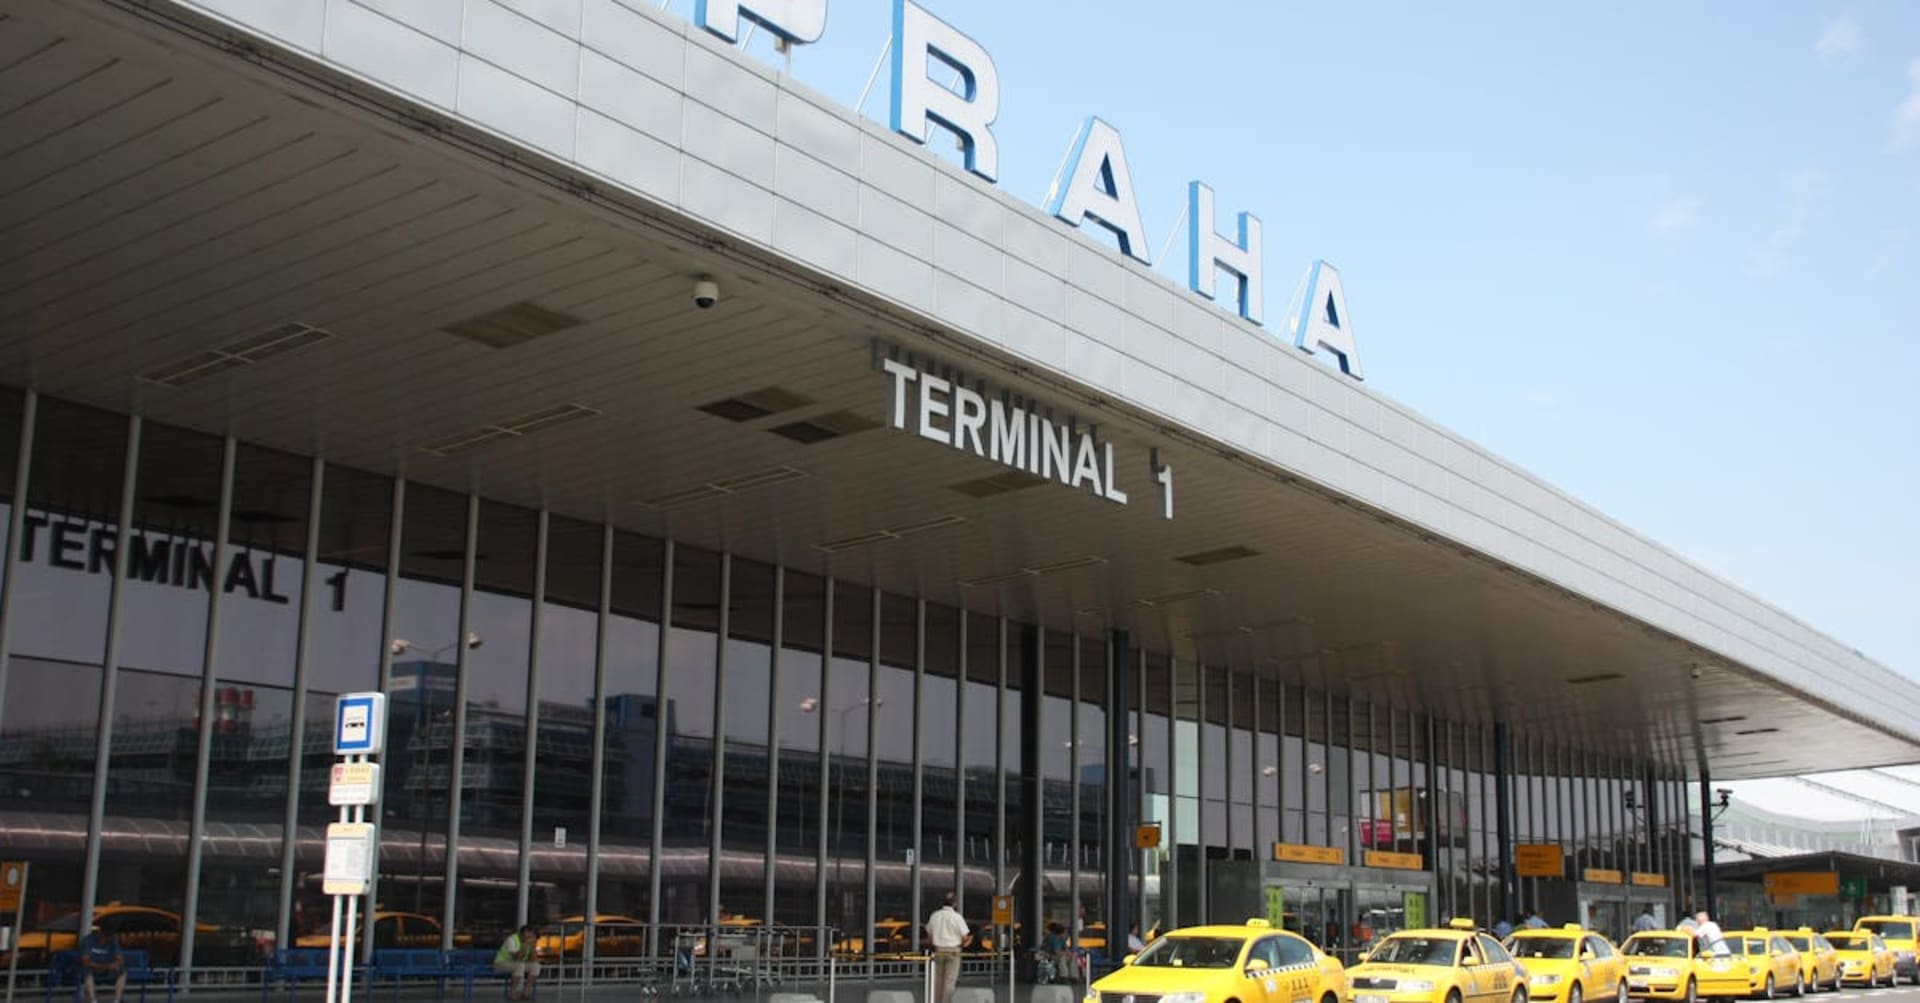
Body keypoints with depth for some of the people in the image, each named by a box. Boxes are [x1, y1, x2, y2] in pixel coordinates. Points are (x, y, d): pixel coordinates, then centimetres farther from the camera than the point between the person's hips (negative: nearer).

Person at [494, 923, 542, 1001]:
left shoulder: (529, 942, -2)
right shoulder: (512, 940, -23)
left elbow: (532, 960, -8)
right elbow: (516, 958, -33)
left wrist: (532, 947, -21)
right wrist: (525, 945, -36)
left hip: (517, 965, 7)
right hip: (501, 963, -7)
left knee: (536, 965, -13)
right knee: (520, 965, -36)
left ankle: (526, 992, -13)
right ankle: (511, 992, -26)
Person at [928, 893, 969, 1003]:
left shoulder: (934, 916, 4)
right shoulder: (956, 917, -11)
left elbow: (929, 935, 13)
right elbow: (964, 937, -10)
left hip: (938, 951, 5)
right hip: (953, 951, -5)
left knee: (938, 981, 13)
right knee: (949, 981, -2)